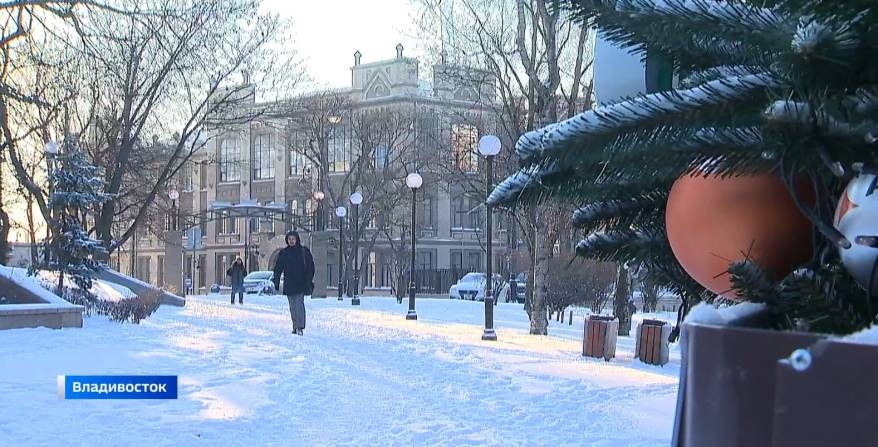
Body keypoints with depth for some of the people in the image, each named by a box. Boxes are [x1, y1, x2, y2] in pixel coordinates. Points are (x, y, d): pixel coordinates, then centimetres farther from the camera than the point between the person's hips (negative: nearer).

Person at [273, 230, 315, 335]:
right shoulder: (283, 253, 8)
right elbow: (278, 268, 10)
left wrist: (309, 281, -5)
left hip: (301, 284, -3)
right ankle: (295, 327, 13)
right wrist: (276, 282, 2)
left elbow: (310, 267, 2)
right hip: (289, 284, 3)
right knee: (292, 306, 6)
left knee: (298, 304, -14)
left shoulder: (304, 251, 2)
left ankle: (300, 327, -18)